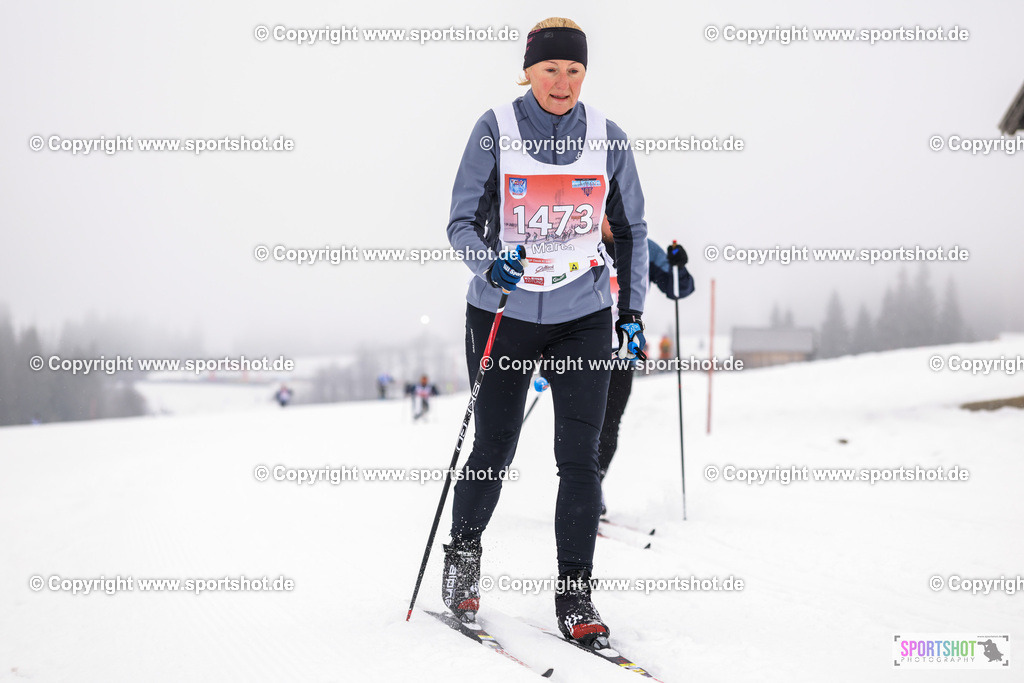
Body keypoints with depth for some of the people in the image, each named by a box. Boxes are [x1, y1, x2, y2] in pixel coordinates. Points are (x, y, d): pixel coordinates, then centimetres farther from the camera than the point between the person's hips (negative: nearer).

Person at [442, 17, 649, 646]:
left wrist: (633, 310, 6)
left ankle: (575, 593, 4)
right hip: (503, 311, -1)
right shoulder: (496, 131, -6)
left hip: (583, 316, 1)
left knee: (580, 456, -5)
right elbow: (463, 222, -4)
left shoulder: (607, 137, 1)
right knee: (495, 448, 6)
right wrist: (490, 265, -24)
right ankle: (463, 550, 33)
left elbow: (631, 229, 11)